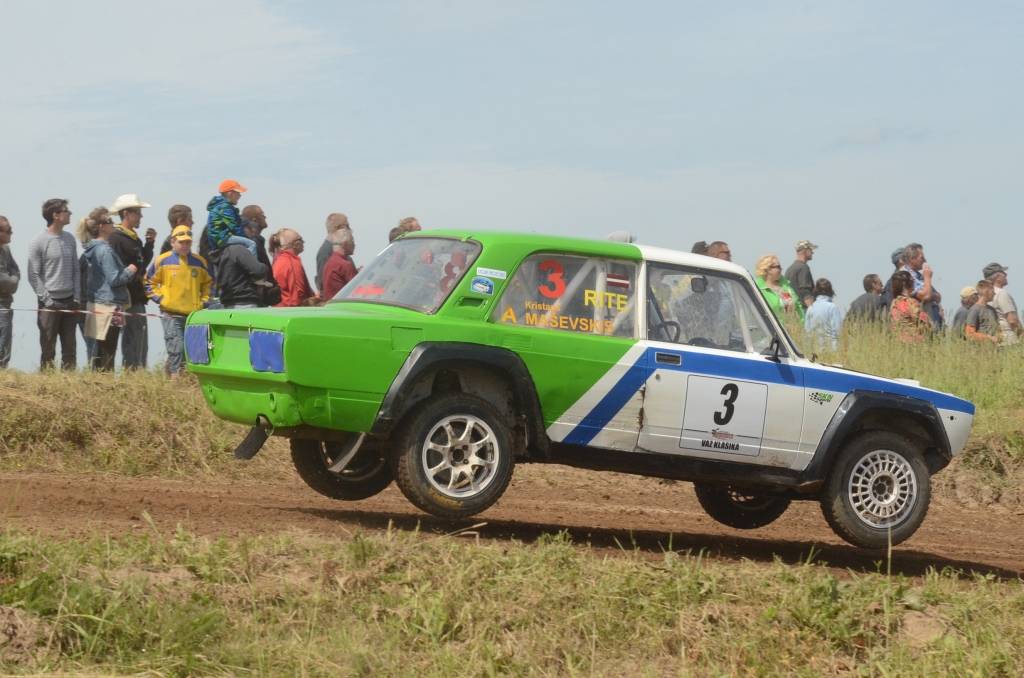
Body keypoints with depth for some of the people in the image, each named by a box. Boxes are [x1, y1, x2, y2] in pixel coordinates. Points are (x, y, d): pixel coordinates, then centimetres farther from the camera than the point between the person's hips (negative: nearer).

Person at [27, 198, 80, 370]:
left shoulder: (70, 239, 10)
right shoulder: (38, 242, -7)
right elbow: (34, 275, -8)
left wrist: (77, 297, 4)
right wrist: (46, 300, -13)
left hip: (70, 302, 5)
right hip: (50, 304, -5)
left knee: (69, 349, 8)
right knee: (48, 350, -2)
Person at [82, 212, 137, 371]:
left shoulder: (92, 248, 11)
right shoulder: (105, 250, -17)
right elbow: (114, 279, -20)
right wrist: (129, 271, -2)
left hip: (95, 302, 9)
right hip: (109, 305, -9)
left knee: (99, 350, 15)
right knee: (108, 351, -4)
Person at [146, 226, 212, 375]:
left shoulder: (200, 262, 7)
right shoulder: (162, 261, -1)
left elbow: (208, 282, 23)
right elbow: (149, 281, 9)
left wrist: (204, 300, 11)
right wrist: (158, 298, -1)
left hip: (194, 313, 3)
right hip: (171, 314, -3)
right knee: (176, 348, -10)